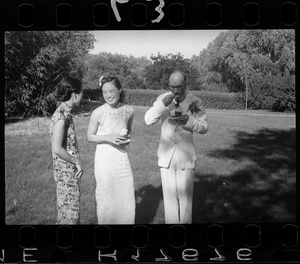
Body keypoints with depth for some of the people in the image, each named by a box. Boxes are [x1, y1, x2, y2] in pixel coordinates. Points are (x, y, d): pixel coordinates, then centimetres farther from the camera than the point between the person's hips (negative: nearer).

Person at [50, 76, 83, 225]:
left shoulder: (65, 113, 7)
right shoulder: (61, 116, -20)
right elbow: (57, 149, -23)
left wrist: (76, 162, 9)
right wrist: (77, 161, -14)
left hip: (69, 169, 9)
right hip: (66, 170, -9)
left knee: (66, 208, 18)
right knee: (69, 212, 1)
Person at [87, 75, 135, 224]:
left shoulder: (128, 111, -3)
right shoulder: (98, 113, -13)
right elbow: (89, 136, -3)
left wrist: (127, 138, -4)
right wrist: (108, 137, -17)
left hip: (122, 157, 3)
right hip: (104, 158, -3)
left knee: (126, 196, 8)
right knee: (106, 196, 7)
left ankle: (126, 221, 28)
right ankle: (105, 221, 27)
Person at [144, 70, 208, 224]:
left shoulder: (196, 102, -6)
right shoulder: (162, 99, -2)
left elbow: (203, 128, -1)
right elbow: (148, 120, -8)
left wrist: (188, 121, -20)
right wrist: (161, 105, -24)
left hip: (186, 156, -1)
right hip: (166, 155, 2)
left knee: (185, 195, 4)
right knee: (169, 195, 8)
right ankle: (171, 222, 21)